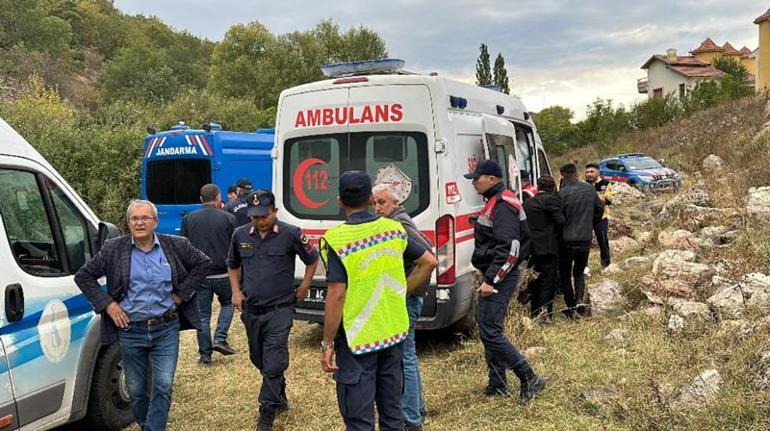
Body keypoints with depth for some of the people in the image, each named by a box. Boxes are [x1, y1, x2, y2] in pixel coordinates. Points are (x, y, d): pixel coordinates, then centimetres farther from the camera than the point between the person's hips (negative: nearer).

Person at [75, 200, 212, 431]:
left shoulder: (176, 246, -1)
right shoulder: (113, 249, -1)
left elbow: (203, 263, 8)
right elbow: (83, 276, 5)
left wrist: (182, 293, 0)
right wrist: (107, 304, -4)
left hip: (166, 328, -1)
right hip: (130, 331, 1)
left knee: (163, 388, -5)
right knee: (136, 391, 12)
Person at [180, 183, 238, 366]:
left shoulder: (188, 218, 1)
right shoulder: (228, 218, -6)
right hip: (222, 274, -2)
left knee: (202, 315, 9)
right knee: (227, 303, 23)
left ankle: (205, 355, 13)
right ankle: (220, 339, 7)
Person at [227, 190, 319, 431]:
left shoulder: (290, 234, -9)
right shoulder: (240, 235, 3)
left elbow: (312, 260, 5)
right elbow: (233, 266, 20)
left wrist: (304, 288, 4)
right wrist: (236, 292, 7)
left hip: (279, 309, -5)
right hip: (251, 310, 5)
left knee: (273, 364, -8)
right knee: (258, 359, 17)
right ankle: (279, 398, 39)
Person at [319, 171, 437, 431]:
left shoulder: (337, 239, -16)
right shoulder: (393, 229, 0)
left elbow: (336, 295, -19)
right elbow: (429, 262, 6)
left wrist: (327, 344, -12)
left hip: (357, 341, -5)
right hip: (395, 333, 6)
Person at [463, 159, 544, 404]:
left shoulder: (502, 206, -16)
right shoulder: (496, 203, 17)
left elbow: (510, 248, -25)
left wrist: (491, 280, -25)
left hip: (499, 278, -11)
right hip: (495, 276, 11)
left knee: (489, 331, -12)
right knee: (489, 328, 15)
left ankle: (529, 379, -5)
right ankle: (497, 385, 24)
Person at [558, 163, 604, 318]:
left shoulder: (563, 193, -15)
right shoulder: (590, 189, 0)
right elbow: (600, 209, 12)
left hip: (567, 240, -4)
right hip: (585, 239, 4)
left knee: (565, 274, 11)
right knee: (579, 272, 20)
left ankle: (571, 308, 10)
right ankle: (579, 300, 1)